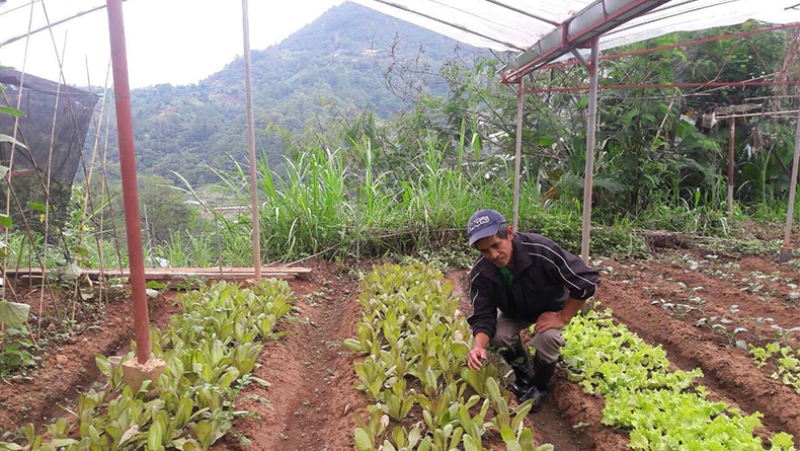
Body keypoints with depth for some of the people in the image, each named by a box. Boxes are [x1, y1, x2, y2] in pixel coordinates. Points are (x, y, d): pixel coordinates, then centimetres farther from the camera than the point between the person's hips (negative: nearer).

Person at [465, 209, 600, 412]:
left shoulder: (542, 250, -41)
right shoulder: (480, 273, -28)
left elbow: (587, 281, -34)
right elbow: (483, 317, -24)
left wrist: (562, 318, -28)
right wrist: (479, 346, -44)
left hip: (551, 307, -2)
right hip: (515, 311, 3)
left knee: (546, 337, -31)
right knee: (498, 336, -24)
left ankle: (540, 386, 2)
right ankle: (522, 376, 10)